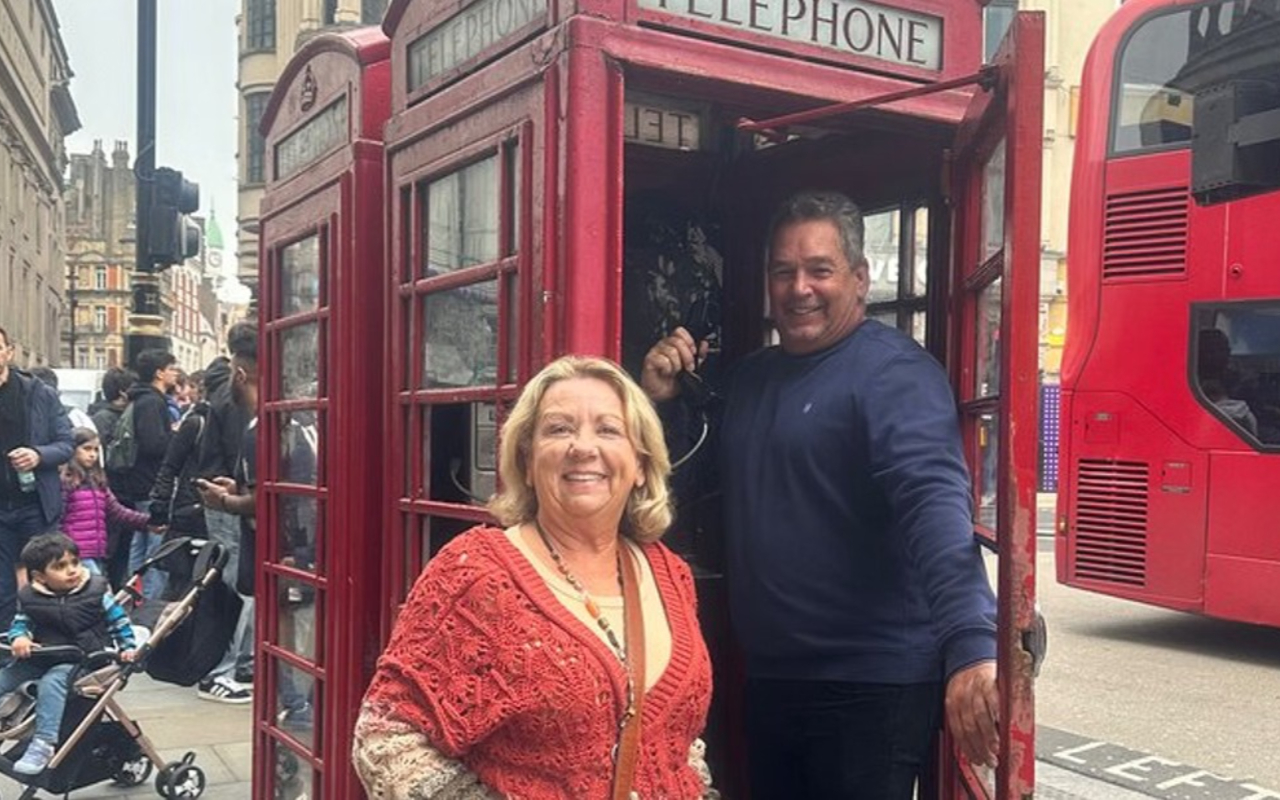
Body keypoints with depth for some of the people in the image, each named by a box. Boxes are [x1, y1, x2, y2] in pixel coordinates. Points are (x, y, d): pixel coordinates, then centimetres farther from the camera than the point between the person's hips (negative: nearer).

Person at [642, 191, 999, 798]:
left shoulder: (893, 372, -14)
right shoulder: (748, 378, 10)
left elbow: (934, 500, -29)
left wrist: (970, 645, -44)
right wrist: (662, 402, -3)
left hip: (871, 686, -7)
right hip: (768, 678, 7)